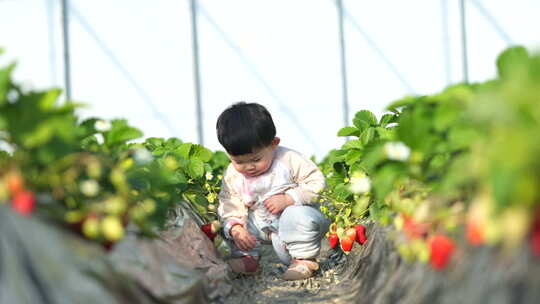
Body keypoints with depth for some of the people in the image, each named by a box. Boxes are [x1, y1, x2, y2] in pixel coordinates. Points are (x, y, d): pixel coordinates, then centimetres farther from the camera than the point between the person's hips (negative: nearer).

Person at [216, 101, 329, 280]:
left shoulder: (289, 160, -18)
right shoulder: (232, 177, -7)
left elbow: (316, 182, -19)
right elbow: (230, 207, -7)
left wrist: (287, 199, -28)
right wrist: (235, 229, -27)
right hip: (261, 226, 5)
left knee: (297, 216, -36)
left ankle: (304, 260, -17)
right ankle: (246, 257, 1)